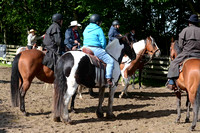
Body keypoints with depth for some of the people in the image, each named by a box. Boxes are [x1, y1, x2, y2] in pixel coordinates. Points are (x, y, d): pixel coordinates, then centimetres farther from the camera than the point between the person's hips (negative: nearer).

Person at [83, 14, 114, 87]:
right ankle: (108, 79, -13)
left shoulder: (86, 29, 15)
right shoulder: (98, 29, -6)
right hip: (95, 50, -7)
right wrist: (103, 49, 10)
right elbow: (103, 42, -8)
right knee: (110, 61, -2)